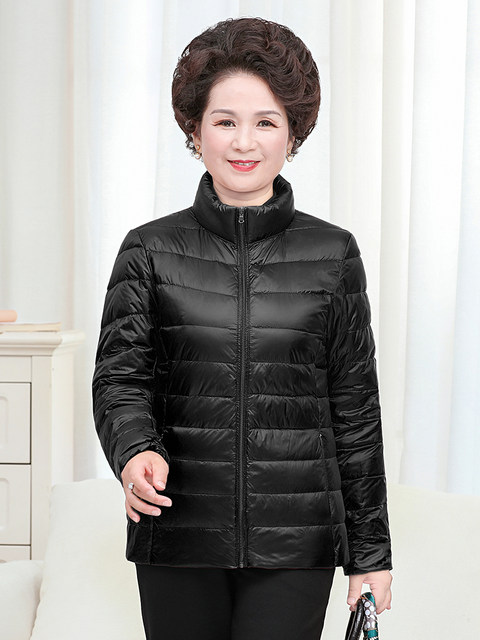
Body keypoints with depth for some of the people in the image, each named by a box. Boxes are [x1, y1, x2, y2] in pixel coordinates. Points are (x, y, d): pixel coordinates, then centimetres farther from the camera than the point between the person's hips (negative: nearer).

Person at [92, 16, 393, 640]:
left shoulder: (334, 255, 3)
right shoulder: (151, 250, 3)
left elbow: (355, 408, 5)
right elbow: (119, 378, -2)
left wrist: (370, 551, 6)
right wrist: (137, 451, -25)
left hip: (294, 544, 0)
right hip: (178, 539, 1)